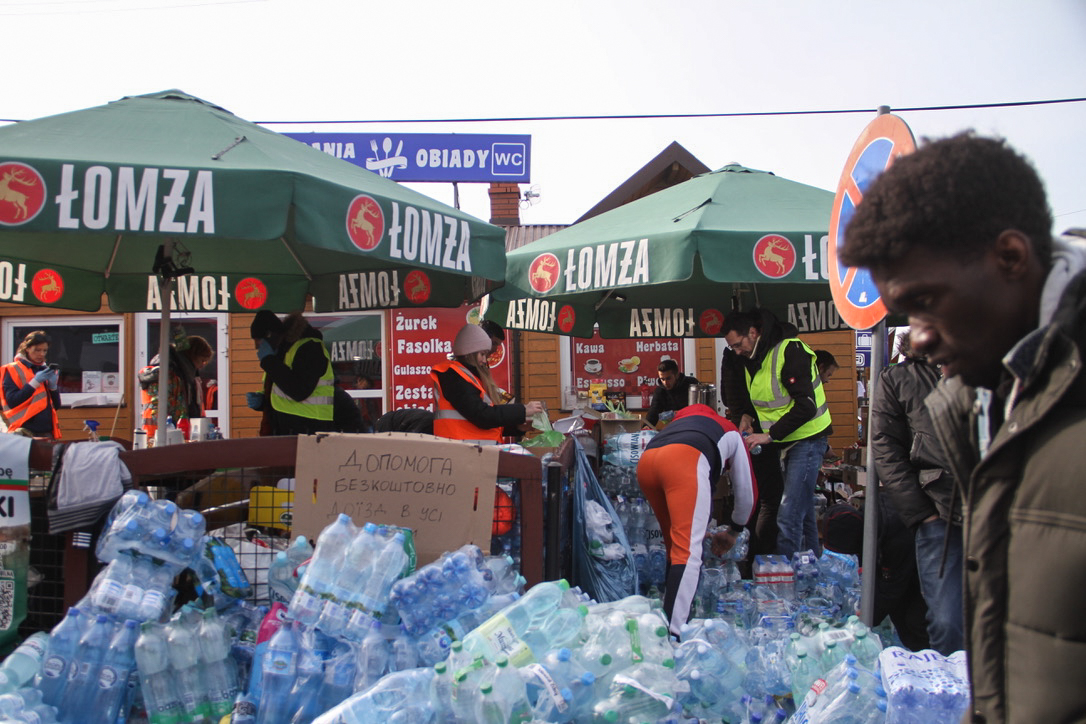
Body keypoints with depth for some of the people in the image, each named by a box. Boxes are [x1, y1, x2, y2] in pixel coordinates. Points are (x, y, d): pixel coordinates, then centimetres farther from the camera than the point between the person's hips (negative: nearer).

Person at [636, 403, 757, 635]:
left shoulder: (680, 420, 47)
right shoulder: (732, 433, 37)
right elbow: (746, 491, 38)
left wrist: (698, 529, 58)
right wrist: (733, 532, 53)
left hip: (646, 461, 5)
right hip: (683, 461, -5)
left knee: (675, 546, 20)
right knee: (688, 552, -8)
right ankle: (674, 633, -18)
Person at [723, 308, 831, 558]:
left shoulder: (790, 350, -21)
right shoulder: (753, 358, 7)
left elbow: (806, 406, -26)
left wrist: (770, 434, -25)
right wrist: (748, 414, 3)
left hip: (807, 440, -9)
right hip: (786, 441, 9)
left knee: (788, 516, -14)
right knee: (802, 511, 18)